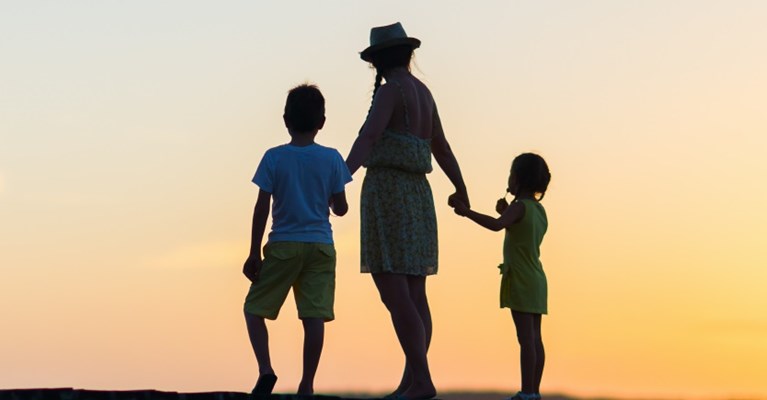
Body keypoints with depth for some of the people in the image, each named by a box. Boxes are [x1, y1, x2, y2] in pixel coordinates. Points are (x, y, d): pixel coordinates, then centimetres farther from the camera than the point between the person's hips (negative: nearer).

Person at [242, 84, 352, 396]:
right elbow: (341, 208, 5)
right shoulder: (331, 159, 1)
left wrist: (254, 253, -1)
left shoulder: (274, 158, -3)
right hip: (320, 245, 2)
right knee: (314, 316, -1)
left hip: (282, 246, -1)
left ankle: (265, 369, -7)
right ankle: (307, 384, -3)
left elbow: (262, 208, -5)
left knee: (254, 308, 10)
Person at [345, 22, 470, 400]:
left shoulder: (388, 91, -10)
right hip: (416, 196, 9)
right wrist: (461, 188, 44)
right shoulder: (424, 92, 16)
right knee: (413, 296, 6)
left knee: (394, 296, -11)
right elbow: (441, 145, 29)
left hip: (387, 194, -9)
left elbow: (367, 137, -26)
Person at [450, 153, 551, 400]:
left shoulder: (520, 206, -12)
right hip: (537, 280, 9)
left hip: (521, 282, -9)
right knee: (535, 338, 7)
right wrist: (505, 213, 16)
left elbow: (496, 225, -30)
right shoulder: (539, 210, 15)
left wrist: (467, 211, -25)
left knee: (526, 338, -10)